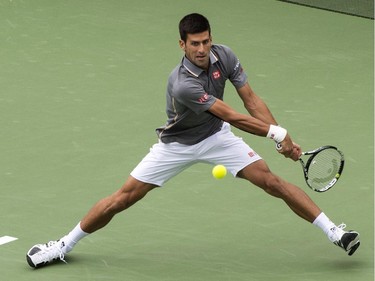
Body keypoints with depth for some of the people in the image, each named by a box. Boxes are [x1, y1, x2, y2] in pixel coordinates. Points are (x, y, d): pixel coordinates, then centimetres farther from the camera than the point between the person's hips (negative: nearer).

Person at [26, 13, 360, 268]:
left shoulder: (224, 56, -17)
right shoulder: (182, 83, -35)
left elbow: (251, 100, -11)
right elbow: (232, 116, -32)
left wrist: (282, 137, -19)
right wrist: (275, 131, -29)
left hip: (216, 136, 4)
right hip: (177, 145, -4)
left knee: (271, 180, -9)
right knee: (125, 197, -3)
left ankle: (334, 231, -3)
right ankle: (65, 245, 12)